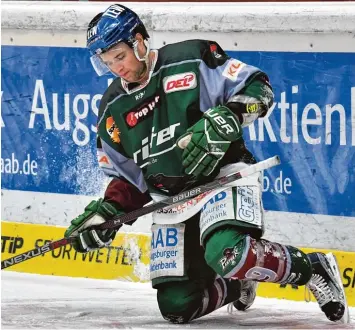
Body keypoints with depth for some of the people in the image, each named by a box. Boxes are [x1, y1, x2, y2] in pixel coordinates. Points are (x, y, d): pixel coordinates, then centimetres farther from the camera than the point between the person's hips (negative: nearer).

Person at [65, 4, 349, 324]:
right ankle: (240, 285, 25)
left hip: (223, 175, -6)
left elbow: (258, 88, -8)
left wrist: (225, 118, -25)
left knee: (227, 252, -36)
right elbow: (129, 177, 16)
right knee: (176, 305, -5)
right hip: (170, 199, 6)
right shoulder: (113, 111, 8)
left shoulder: (191, 59, -9)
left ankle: (312, 269, -14)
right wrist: (107, 212, -2)